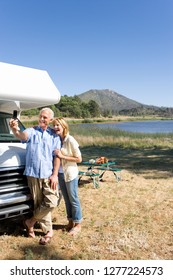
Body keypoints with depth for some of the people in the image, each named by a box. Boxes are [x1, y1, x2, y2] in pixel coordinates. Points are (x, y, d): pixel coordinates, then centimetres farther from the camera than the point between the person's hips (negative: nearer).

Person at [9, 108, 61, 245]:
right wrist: (15, 130, -45)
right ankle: (48, 231, 23)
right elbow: (22, 136, -21)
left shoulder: (54, 135, 6)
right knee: (39, 203, 7)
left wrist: (55, 174, -6)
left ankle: (30, 222, 18)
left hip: (49, 174, 0)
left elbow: (57, 156, 3)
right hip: (33, 174, 0)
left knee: (51, 202, -5)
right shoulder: (31, 131, 3)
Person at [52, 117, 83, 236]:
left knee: (73, 199, 5)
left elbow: (79, 159, -14)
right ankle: (71, 221, 31)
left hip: (70, 174, -6)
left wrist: (62, 156, -20)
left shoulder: (70, 140, -16)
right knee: (66, 199, 16)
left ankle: (78, 224, 19)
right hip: (60, 174, 6)